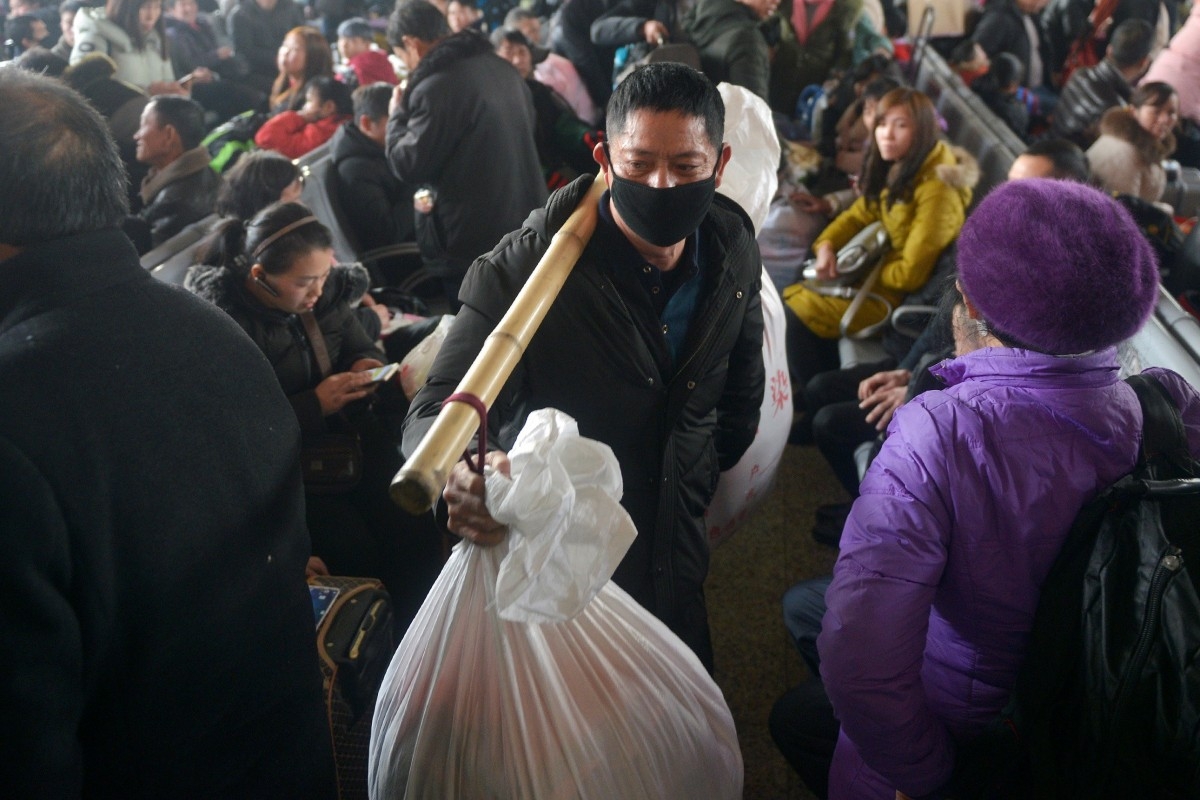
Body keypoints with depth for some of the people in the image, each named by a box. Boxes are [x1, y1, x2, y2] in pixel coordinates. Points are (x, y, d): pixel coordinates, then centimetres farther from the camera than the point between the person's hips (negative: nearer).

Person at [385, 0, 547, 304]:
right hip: (527, 226, 8)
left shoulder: (436, 87, -18)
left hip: (473, 242, -8)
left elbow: (408, 165, -13)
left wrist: (397, 114, 3)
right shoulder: (502, 68, 9)